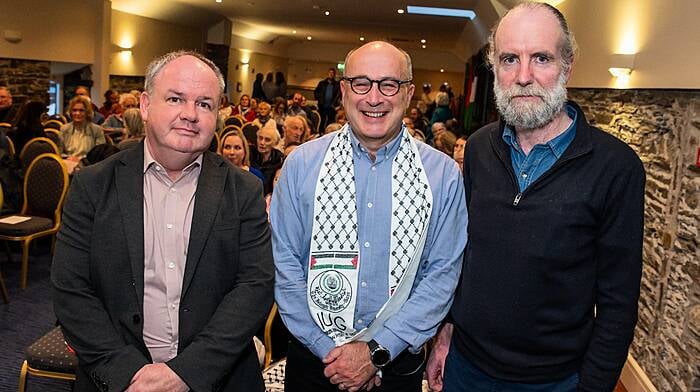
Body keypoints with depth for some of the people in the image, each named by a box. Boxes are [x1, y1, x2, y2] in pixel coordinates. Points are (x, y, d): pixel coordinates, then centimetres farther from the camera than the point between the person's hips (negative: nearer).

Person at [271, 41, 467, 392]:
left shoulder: (444, 174, -8)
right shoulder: (301, 163, -7)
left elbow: (443, 273, -8)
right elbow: (285, 264, -6)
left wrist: (377, 351, -13)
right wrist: (328, 348, -10)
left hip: (398, 359, 0)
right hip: (313, 355, 1)